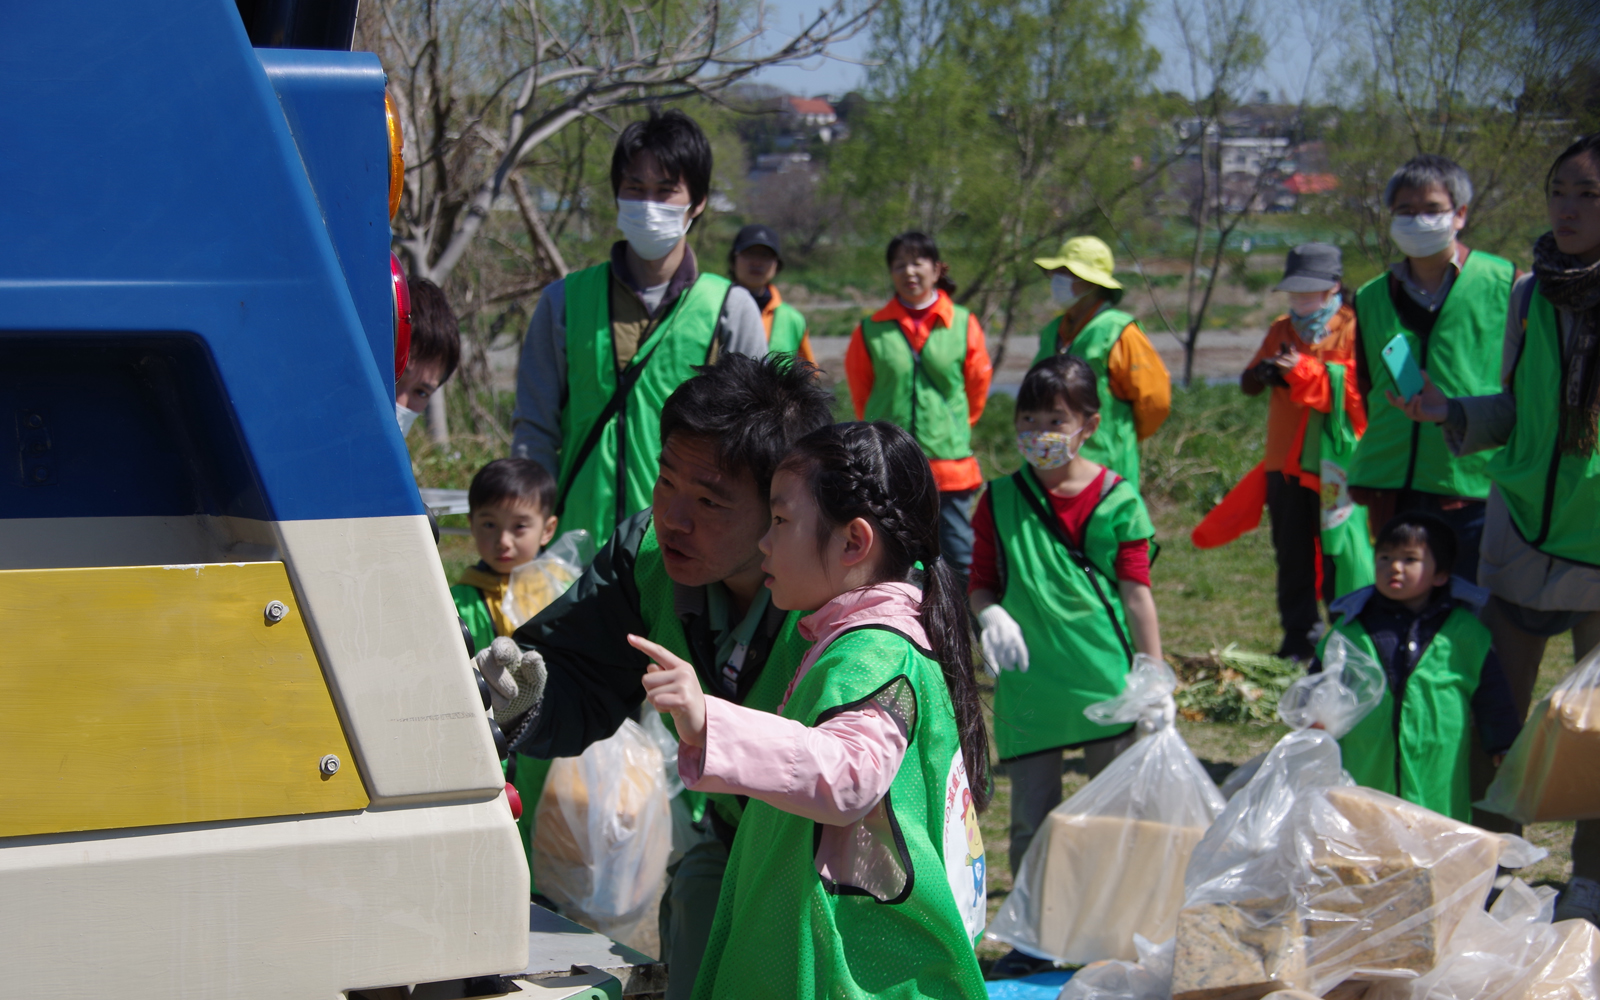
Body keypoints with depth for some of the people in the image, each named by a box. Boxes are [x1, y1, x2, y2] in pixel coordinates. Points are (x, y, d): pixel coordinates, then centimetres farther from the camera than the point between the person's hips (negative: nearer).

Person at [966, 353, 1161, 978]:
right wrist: (989, 615, -15)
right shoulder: (1001, 500, 0)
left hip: (1104, 680, -1)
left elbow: (1137, 594, -2)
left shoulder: (1117, 500, -4)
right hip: (1029, 686, 1)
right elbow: (980, 584, 7)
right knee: (1032, 816, 7)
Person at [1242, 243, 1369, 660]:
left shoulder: (1351, 329, -2)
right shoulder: (1282, 329, 15)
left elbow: (1357, 387, -14)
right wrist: (1263, 372, -12)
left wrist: (1302, 371, -21)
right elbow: (1248, 383, 11)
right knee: (1292, 555, 9)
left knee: (1340, 555, -5)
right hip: (1286, 464, 6)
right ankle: (1300, 637, 17)